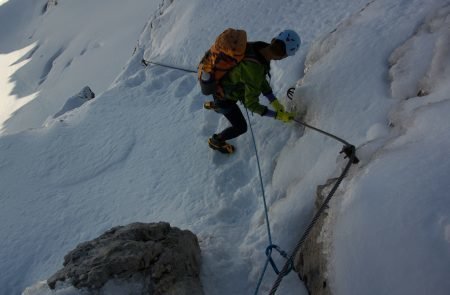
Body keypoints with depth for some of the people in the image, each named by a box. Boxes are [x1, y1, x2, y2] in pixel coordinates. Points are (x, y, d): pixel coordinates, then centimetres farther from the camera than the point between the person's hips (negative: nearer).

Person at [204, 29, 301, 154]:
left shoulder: (259, 46, -19)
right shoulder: (254, 70, -43)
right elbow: (251, 104, -32)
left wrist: (274, 101, -4)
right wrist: (277, 115, -24)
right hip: (224, 98, -7)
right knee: (241, 127, 14)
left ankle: (213, 105, 60)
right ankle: (216, 141, 40)